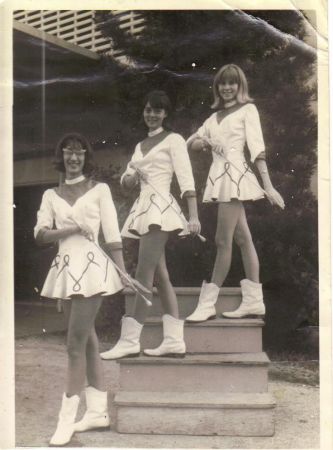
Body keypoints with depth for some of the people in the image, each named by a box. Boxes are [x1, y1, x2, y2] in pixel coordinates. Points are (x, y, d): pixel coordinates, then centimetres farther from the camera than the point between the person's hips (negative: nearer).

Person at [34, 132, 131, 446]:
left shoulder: (99, 190, 4)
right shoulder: (51, 195, 12)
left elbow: (113, 235, 0)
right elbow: (40, 234, 1)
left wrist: (122, 271, -6)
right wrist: (73, 228, -13)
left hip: (92, 266, -4)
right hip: (66, 268, 5)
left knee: (76, 343, -9)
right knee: (87, 340, 10)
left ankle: (67, 419, -6)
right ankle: (98, 411, 19)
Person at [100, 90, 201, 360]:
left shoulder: (173, 140, 1)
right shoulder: (141, 146, 22)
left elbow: (186, 178, -8)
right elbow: (127, 181, 22)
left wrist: (194, 215, -18)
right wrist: (129, 178, -3)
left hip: (160, 207, -8)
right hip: (144, 208, 8)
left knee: (144, 276, -12)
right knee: (160, 277, 5)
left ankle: (130, 340, -13)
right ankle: (174, 340, 6)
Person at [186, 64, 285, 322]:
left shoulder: (247, 110, 3)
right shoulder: (215, 117, 21)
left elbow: (257, 147, -6)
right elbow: (190, 143, 23)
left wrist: (268, 185, -13)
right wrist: (202, 142, -1)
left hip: (235, 174, -7)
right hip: (220, 175, 7)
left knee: (223, 240, -8)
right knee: (242, 238, 7)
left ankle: (207, 304, -8)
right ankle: (253, 301, 9)